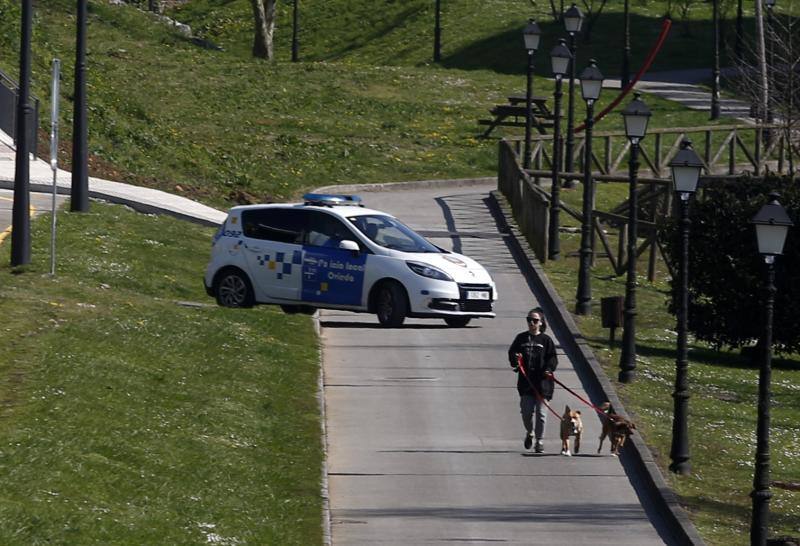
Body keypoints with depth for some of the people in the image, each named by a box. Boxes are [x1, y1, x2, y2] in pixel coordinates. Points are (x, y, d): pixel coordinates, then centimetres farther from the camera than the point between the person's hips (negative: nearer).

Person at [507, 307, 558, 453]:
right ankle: (529, 433, 30)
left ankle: (539, 440, 11)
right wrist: (515, 358, -11)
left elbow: (552, 358, 0)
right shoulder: (521, 338, 8)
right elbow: (512, 353, 12)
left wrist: (549, 369, -18)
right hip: (525, 381, 2)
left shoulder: (546, 340, 1)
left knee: (540, 412, 1)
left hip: (541, 382, -2)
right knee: (526, 412, 2)